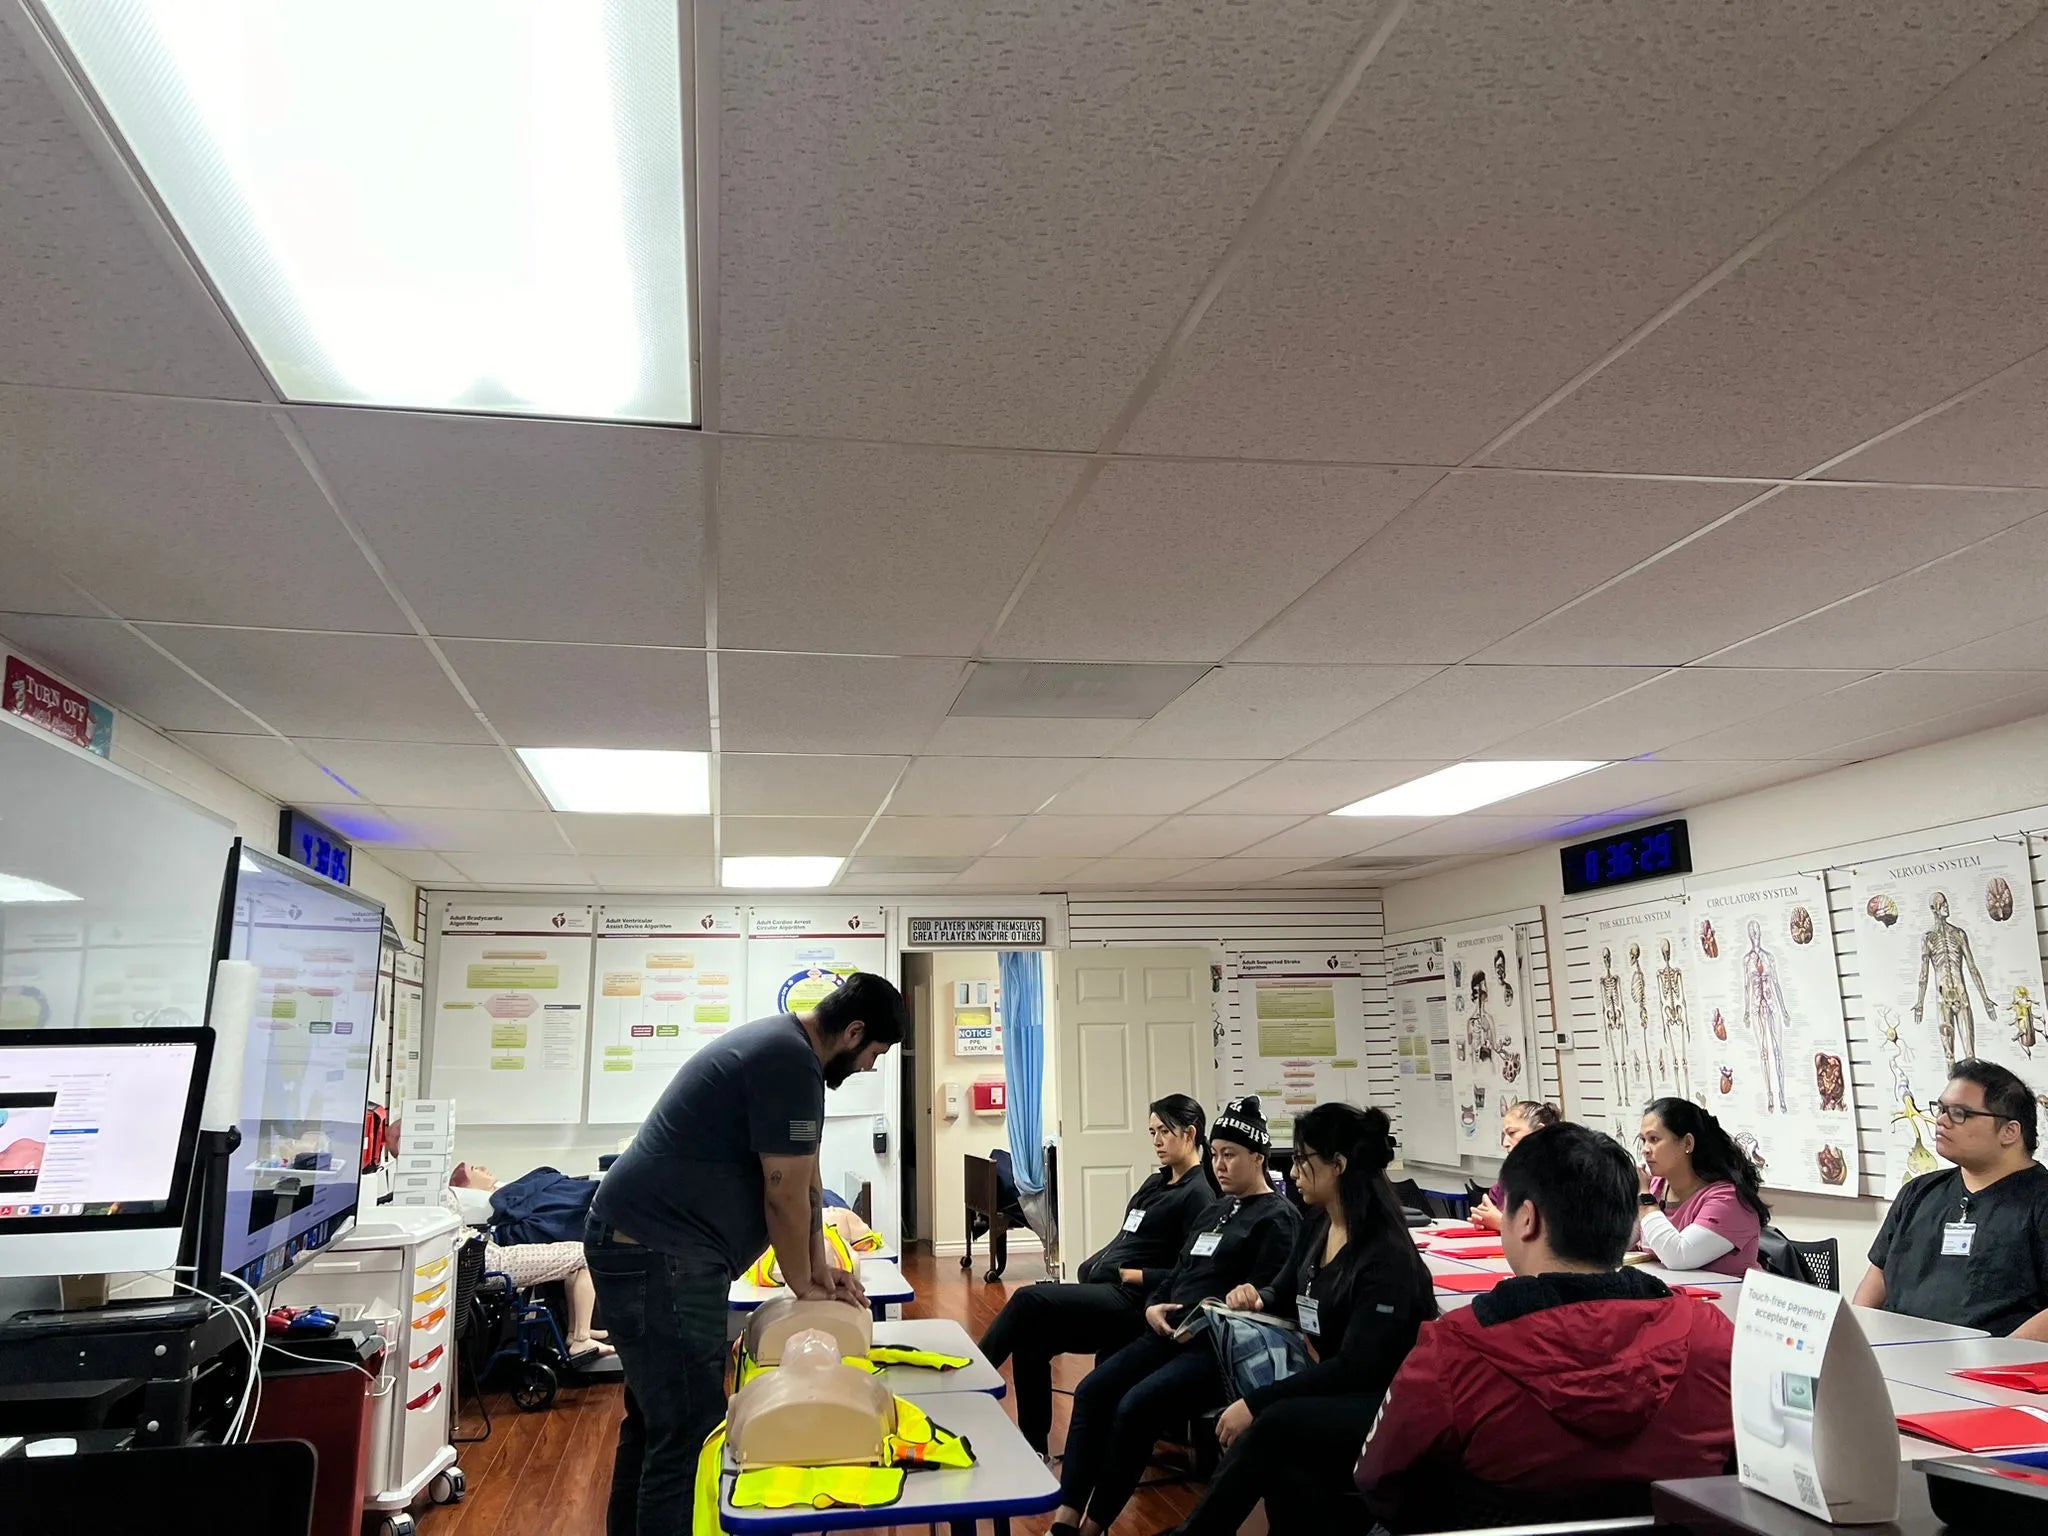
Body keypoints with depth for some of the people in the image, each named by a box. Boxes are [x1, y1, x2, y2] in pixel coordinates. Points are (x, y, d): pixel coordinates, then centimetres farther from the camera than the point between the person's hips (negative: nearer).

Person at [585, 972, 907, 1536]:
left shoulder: (781, 1046, 14)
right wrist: (804, 1285, 0)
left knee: (659, 1420, 20)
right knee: (690, 1434, -8)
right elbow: (785, 1194, -15)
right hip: (660, 1255, -11)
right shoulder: (790, 1062, -20)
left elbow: (806, 1178, 18)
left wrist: (819, 1267, 16)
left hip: (643, 1242, 11)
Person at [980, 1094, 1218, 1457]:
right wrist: (1093, 1264, 4)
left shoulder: (1198, 1195, -9)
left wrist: (1125, 1274, -16)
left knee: (1029, 1300, -21)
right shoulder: (1156, 1183, 18)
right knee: (1030, 1340, -8)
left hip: (1132, 1303, -9)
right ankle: (1033, 1450, 4)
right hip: (1105, 1291, 9)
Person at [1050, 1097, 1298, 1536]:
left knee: (1134, 1408, -26)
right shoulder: (1213, 1213, 22)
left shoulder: (1277, 1218, -4)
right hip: (1172, 1332, 9)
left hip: (1221, 1345, -8)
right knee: (1091, 1392, -12)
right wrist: (1154, 1306, 3)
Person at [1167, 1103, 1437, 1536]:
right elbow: (1288, 1295, 21)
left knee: (1275, 1424, -31)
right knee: (1283, 1468, -26)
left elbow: (1356, 1366, -24)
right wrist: (1257, 1297, -4)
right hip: (1335, 1392, 7)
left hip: (1384, 1404, -7)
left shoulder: (1387, 1257, -21)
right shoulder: (1316, 1225, 5)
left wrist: (1255, 1403, -25)